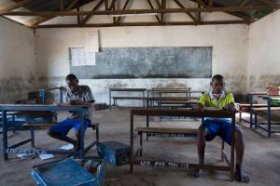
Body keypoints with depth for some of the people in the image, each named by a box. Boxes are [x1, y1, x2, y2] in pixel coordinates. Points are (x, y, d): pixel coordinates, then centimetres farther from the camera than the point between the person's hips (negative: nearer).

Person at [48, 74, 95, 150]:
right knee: (51, 131, -4)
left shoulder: (86, 89, -7)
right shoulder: (68, 93, 6)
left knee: (78, 131, -38)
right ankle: (74, 142, 9)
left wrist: (78, 102, -31)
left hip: (83, 118, -6)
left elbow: (90, 104, -15)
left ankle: (79, 145, -3)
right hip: (71, 118, 6)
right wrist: (69, 105, -21)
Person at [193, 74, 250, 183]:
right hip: (211, 121, -1)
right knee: (201, 131, -35)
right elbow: (199, 106, -9)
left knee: (239, 133, -31)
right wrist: (203, 108, -35)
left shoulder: (228, 95, 10)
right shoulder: (205, 96, 9)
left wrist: (231, 108, -37)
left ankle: (239, 167, -19)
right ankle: (201, 163, -21)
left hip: (225, 122, 1)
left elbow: (232, 107, -10)